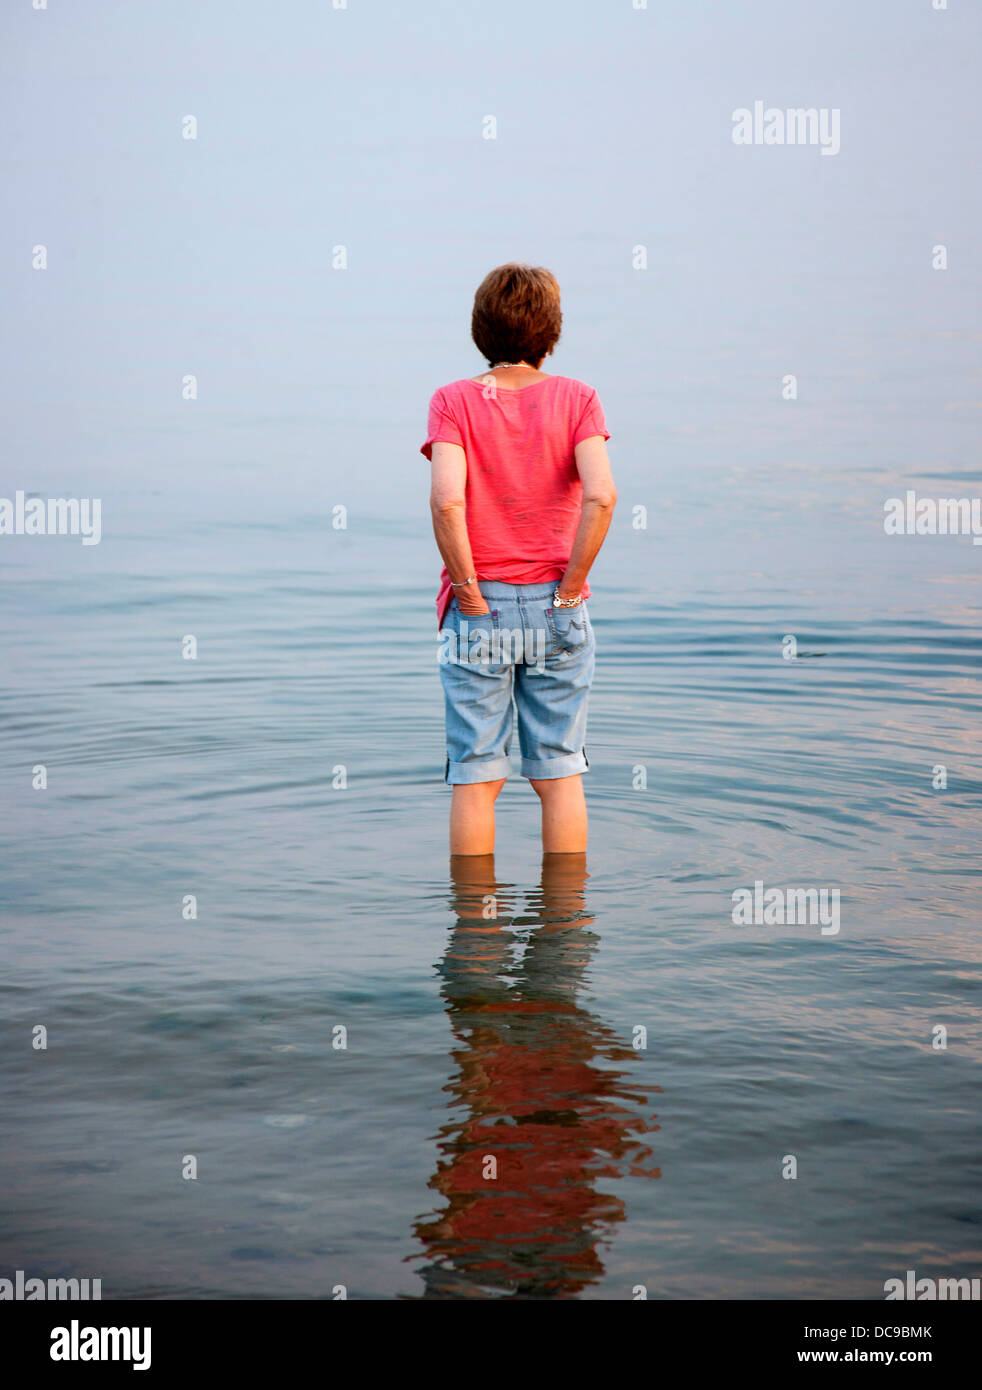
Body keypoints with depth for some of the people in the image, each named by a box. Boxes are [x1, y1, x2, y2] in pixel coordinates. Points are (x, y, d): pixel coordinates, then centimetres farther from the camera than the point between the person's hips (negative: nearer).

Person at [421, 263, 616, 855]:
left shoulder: (454, 400, -5)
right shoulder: (576, 398, -3)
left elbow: (447, 500, -19)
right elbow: (601, 496, -18)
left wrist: (468, 589, -10)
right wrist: (570, 589, -9)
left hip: (477, 611, 0)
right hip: (557, 613, 1)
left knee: (476, 778, 6)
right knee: (560, 774, 9)